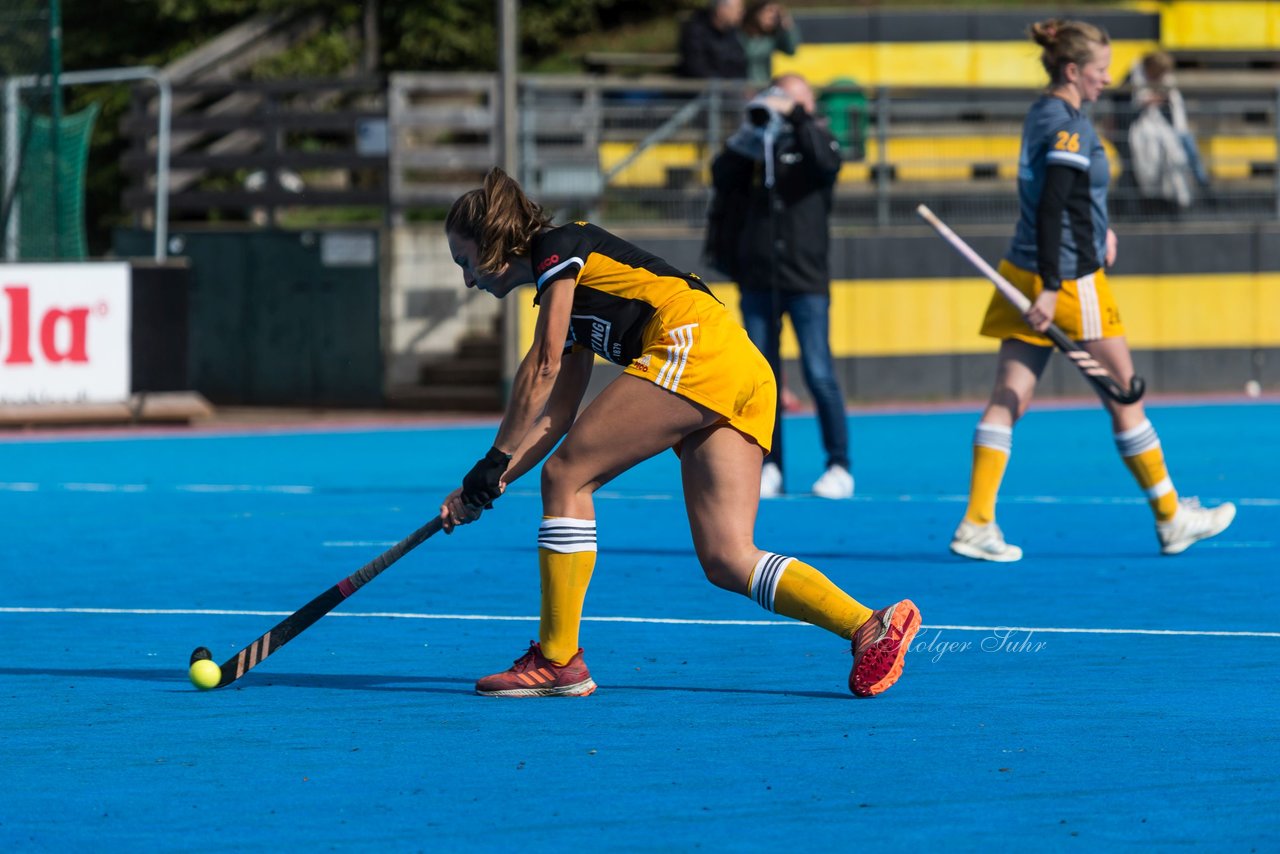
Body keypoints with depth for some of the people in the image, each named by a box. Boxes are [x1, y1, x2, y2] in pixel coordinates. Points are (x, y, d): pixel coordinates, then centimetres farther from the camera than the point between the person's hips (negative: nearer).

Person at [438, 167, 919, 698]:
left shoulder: (557, 246, 7)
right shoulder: (572, 298, 32)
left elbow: (542, 366, -1)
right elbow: (556, 416, 26)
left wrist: (495, 461, 1)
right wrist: (487, 485, 19)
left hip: (695, 344, -9)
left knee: (565, 477, -4)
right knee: (726, 561, -1)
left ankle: (558, 660, -4)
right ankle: (872, 627, -13)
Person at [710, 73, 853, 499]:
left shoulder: (815, 140, 7)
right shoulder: (754, 148, 14)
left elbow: (828, 161, -15)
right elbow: (722, 180, -1)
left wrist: (796, 116, -14)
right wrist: (750, 132, -8)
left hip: (805, 277, -3)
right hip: (757, 279, 3)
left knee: (819, 372, -9)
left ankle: (839, 465, -2)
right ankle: (769, 467, 9)